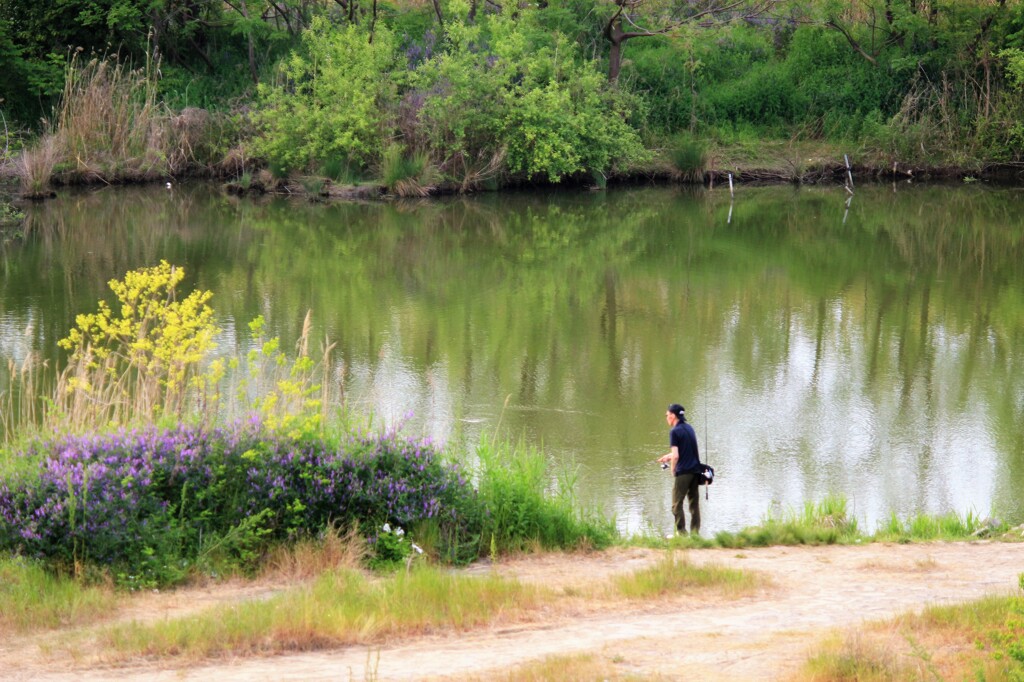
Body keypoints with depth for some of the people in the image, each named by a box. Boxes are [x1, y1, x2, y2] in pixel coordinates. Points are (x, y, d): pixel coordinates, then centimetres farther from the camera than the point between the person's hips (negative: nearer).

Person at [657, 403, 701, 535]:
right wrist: (669, 456, 30)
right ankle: (695, 532, 8)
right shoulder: (689, 428, 12)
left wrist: (673, 469, -2)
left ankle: (681, 532, -3)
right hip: (695, 470, 7)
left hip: (683, 471, -7)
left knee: (677, 504, 0)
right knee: (694, 503, 9)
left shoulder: (675, 432, -12)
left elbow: (676, 456, -18)